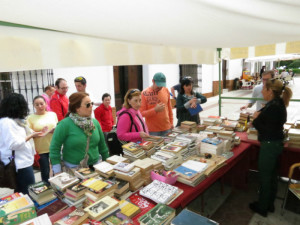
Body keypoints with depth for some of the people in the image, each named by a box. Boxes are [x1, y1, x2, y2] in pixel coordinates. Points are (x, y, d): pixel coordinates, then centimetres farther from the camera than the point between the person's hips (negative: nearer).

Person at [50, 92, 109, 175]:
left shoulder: (95, 122, 2)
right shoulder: (65, 124, -14)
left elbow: (102, 146, 8)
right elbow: (55, 148, -11)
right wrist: (57, 172, -12)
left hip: (96, 166, 4)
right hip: (73, 169, -4)